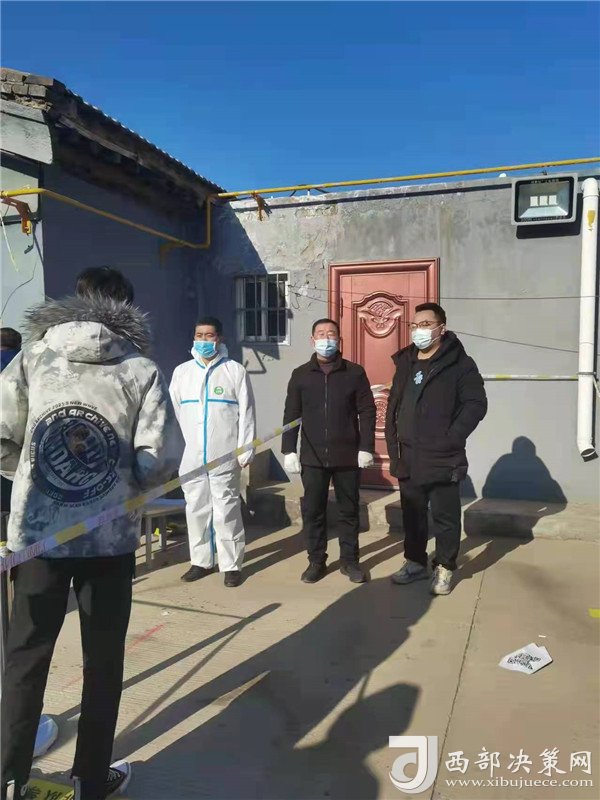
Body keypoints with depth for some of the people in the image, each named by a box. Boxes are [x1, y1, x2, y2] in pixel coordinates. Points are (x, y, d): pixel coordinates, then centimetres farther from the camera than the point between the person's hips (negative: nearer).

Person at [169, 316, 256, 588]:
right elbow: (174, 412, 8)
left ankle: (231, 565, 12)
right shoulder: (181, 372, 10)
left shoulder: (235, 371, 1)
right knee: (196, 509, 10)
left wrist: (245, 451, -7)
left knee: (226, 511, 1)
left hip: (225, 456, -3)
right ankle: (201, 561, 24)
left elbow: (246, 413, -1)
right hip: (191, 456, 3)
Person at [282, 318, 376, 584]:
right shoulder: (300, 375, 4)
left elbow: (367, 412, 1)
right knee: (313, 511, 7)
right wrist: (289, 451, -2)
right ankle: (316, 561, 21)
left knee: (349, 510, 10)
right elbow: (291, 415, 4)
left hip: (348, 456, 0)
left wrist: (366, 448, -6)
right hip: (312, 457, 1)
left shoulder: (355, 372, 1)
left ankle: (349, 560, 23)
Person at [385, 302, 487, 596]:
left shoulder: (459, 363, -6)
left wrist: (451, 439, -17)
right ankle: (415, 562, 32)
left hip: (443, 460, -5)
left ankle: (444, 568, 22)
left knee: (445, 517, 6)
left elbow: (476, 404, -12)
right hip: (409, 459, 6)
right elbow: (393, 408, 14)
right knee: (412, 515, 16)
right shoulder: (405, 363, 12)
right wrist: (394, 448, 7)